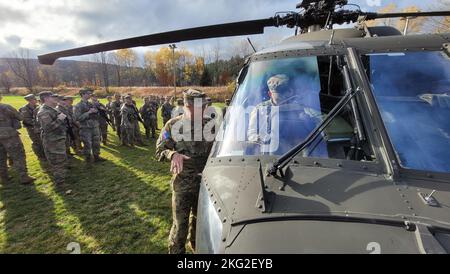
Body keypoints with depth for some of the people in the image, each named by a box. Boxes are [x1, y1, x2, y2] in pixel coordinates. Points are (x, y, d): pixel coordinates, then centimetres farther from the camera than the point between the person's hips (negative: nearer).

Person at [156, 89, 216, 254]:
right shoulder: (173, 125, -6)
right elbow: (159, 151, -5)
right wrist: (173, 154, -25)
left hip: (206, 181, 3)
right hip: (182, 182, -3)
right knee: (180, 223, 4)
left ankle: (197, 246, 47)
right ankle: (176, 251, 28)